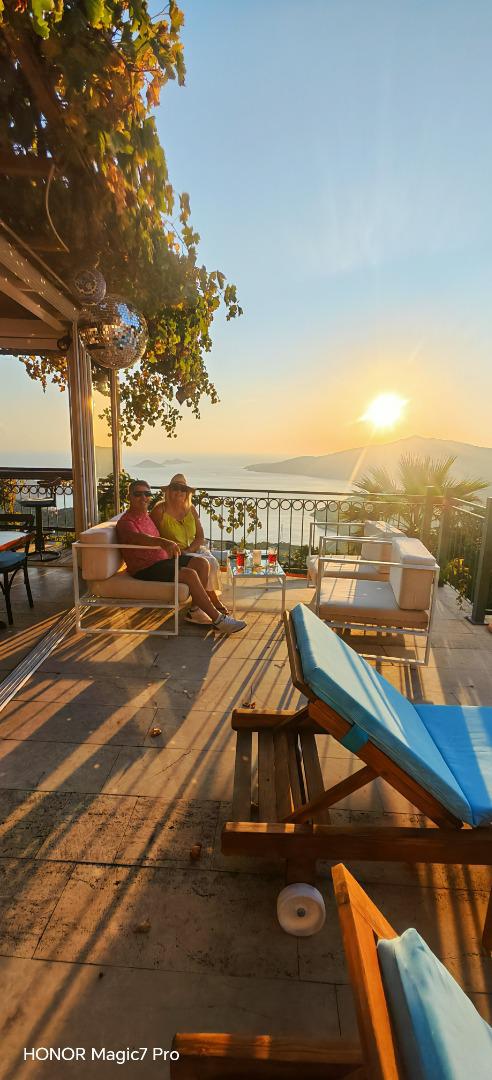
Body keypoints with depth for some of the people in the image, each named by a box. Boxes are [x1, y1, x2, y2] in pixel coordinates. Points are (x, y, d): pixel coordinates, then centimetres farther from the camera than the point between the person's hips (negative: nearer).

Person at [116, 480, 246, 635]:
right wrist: (162, 542, -53)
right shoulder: (126, 521, -12)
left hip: (161, 559, 10)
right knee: (190, 574, -27)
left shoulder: (146, 516, 18)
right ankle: (218, 619, -20)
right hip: (145, 569, -10)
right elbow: (138, 538, -36)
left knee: (202, 563, -4)